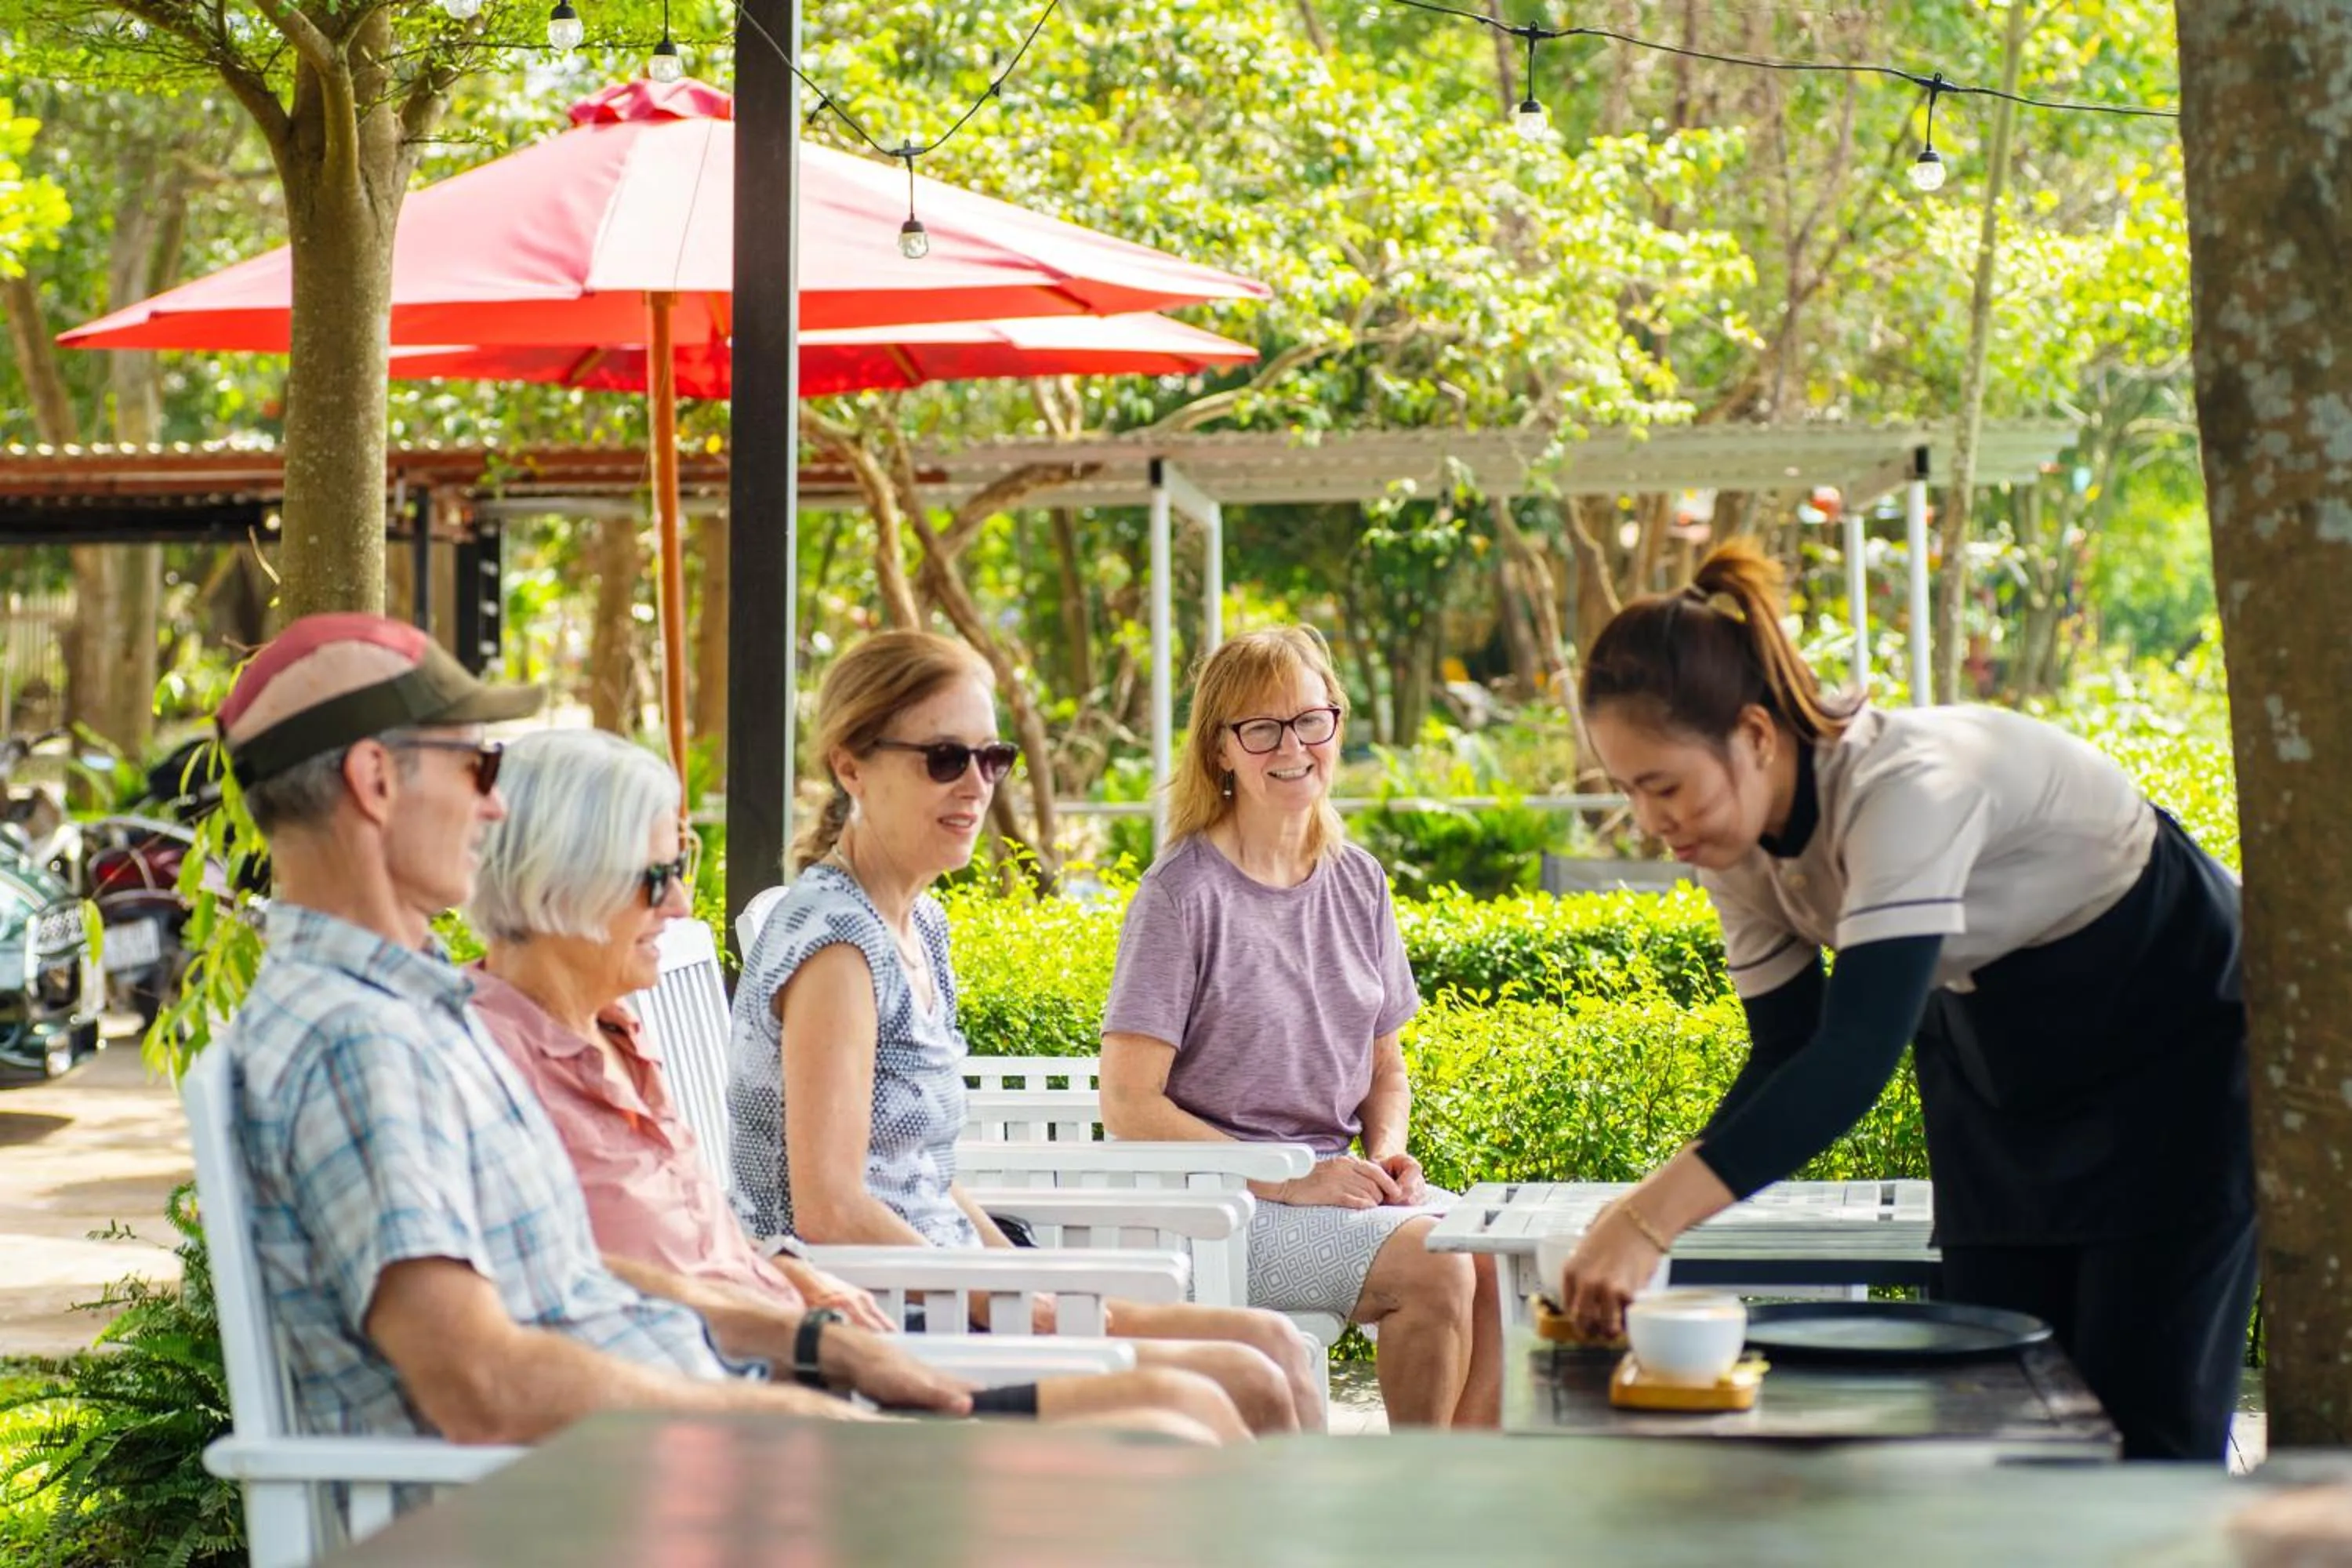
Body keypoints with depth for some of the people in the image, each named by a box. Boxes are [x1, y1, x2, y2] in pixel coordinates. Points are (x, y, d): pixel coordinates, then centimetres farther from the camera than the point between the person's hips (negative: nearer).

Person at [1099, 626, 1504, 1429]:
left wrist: (1385, 1153, -2)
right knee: (1432, 1265, -27)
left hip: (1333, 1183, 6)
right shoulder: (1183, 893, -8)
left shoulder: (1358, 882, 11)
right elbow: (1129, 1105, -12)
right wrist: (1287, 1182, -18)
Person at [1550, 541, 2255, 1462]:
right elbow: (1786, 1058, -5)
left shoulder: (1907, 786, -36)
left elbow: (1855, 1059, -44)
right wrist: (1640, 1218, -21)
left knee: (2142, 1411, -11)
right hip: (1996, 1065, 7)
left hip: (2173, 1036, -7)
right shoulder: (1737, 845, -11)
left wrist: (1650, 1223, -51)